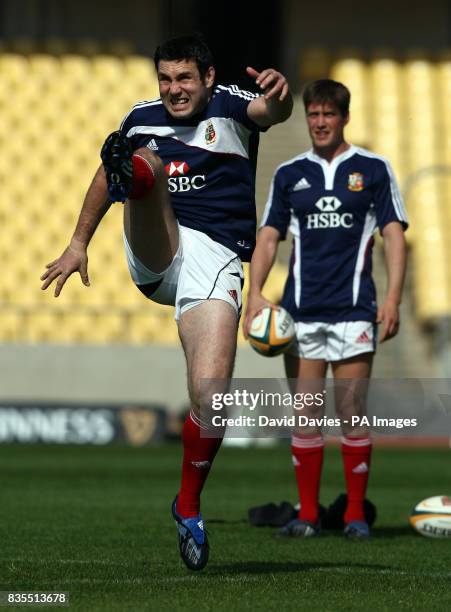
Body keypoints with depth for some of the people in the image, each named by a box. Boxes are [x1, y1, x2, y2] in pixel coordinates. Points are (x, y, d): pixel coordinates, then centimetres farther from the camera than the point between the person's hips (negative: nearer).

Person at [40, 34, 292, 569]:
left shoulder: (228, 106, 3)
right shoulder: (142, 119, 15)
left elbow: (272, 112, -20)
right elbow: (102, 179, 31)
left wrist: (279, 95, -44)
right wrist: (78, 243, 31)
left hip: (214, 259, -2)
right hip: (154, 254, 3)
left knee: (210, 391, -14)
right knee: (145, 162, -23)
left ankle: (188, 505, 6)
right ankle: (130, 178, -63)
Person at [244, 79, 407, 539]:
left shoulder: (373, 169, 4)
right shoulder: (289, 174, 11)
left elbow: (394, 235, 1)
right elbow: (268, 238, 11)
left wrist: (393, 299, -9)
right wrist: (255, 294, -3)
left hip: (353, 310, -2)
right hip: (299, 311, 2)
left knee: (351, 413, -4)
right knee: (305, 415, 2)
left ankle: (356, 514, 5)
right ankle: (307, 515, 8)